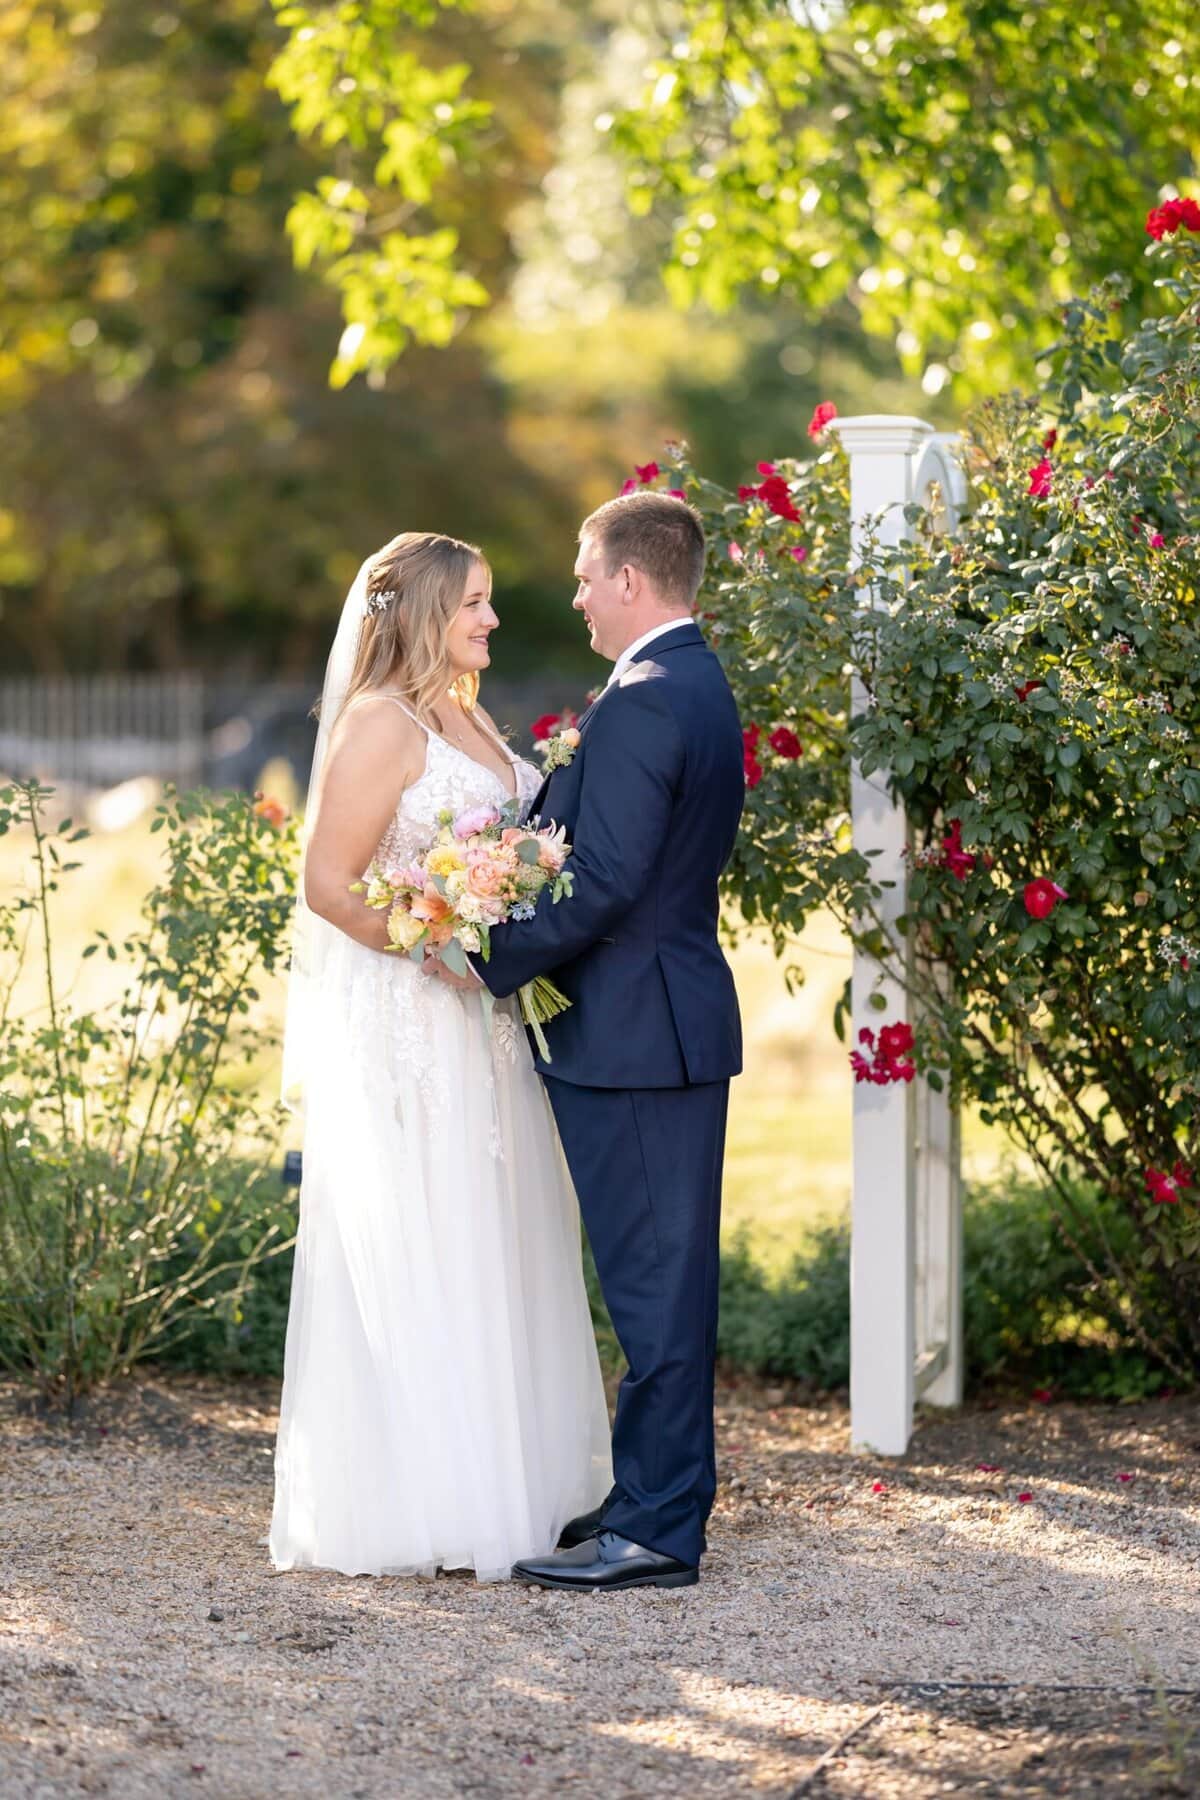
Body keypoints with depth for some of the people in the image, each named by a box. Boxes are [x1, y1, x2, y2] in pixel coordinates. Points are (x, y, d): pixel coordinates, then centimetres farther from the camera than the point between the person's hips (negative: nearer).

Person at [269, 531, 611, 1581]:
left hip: (479, 1031, 9)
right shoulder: (380, 724, -12)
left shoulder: (468, 720, 15)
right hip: (403, 1028, -9)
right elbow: (330, 885, -16)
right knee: (407, 1264, -4)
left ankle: (497, 1488, 20)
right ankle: (402, 1509, 2)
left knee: (491, 1253, 12)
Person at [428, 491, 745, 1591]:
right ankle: (663, 1498, 23)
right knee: (666, 1274, 15)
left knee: (651, 1277, -6)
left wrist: (492, 963, -14)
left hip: (630, 1032, -10)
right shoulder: (703, 686, 15)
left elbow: (602, 880, -23)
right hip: (683, 1015, 10)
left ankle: (657, 1535, -2)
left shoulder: (642, 703, -18)